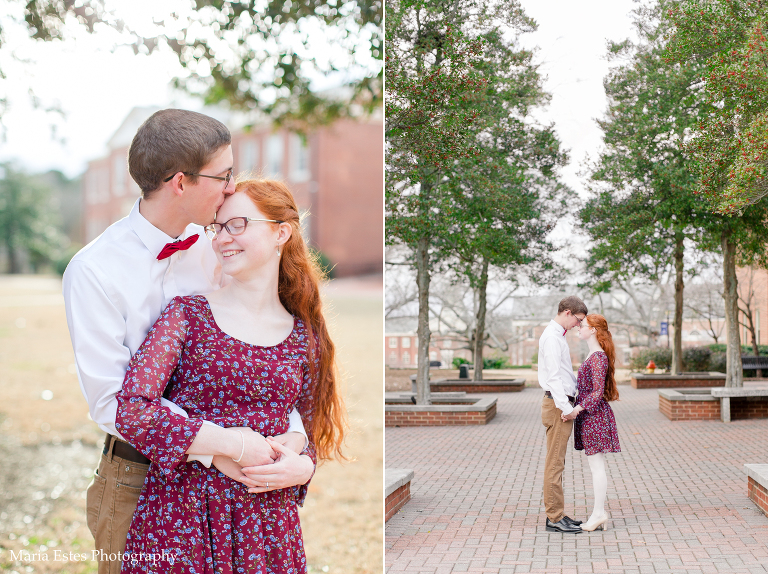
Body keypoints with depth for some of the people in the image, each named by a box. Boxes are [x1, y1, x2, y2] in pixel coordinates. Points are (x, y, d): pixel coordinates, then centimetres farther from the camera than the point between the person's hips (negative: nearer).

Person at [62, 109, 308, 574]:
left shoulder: (216, 249, 0)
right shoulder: (95, 270, -16)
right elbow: (111, 400, -21)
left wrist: (294, 432, -14)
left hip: (217, 478, 4)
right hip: (135, 478, -4)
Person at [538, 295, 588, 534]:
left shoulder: (557, 335, 18)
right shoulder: (552, 337, -14)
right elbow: (553, 375, -21)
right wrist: (566, 407, -21)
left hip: (562, 403, 10)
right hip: (558, 404, -10)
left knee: (556, 462, 13)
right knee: (555, 462, -6)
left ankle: (556, 514, 19)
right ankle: (555, 518, -3)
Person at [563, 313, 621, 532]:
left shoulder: (598, 357, -15)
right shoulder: (593, 355, 15)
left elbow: (598, 391, -21)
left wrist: (578, 409, -28)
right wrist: (577, 409, 21)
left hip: (594, 415, -10)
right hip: (589, 414, 10)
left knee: (596, 465, -5)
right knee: (595, 466, 11)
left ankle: (599, 513, -1)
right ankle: (600, 512, 15)